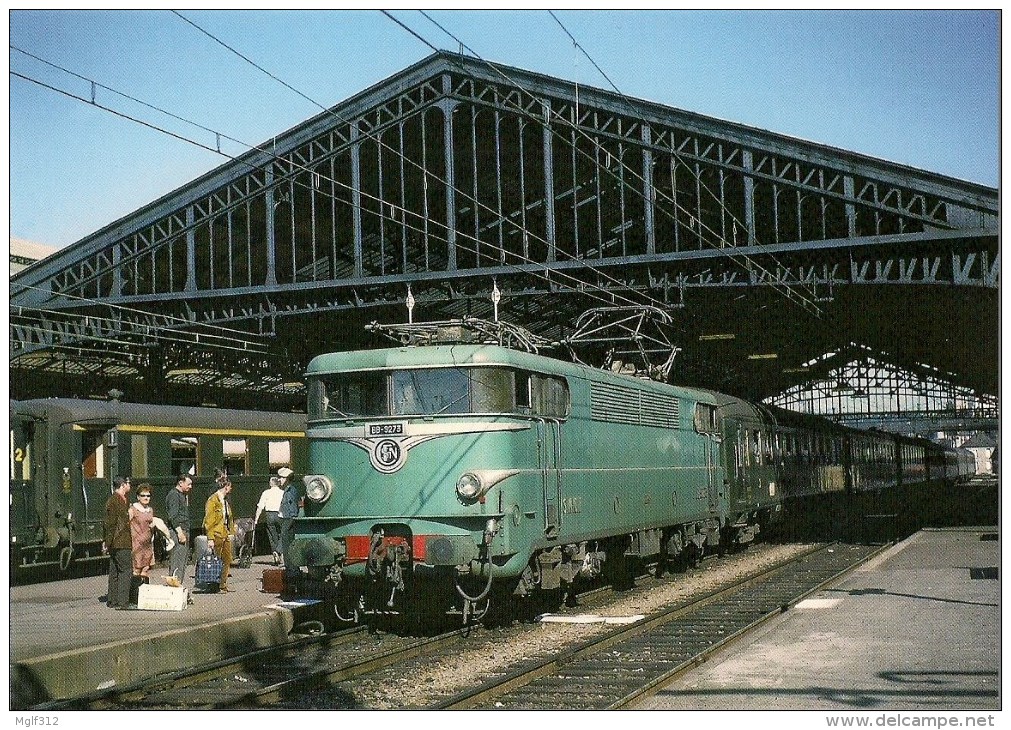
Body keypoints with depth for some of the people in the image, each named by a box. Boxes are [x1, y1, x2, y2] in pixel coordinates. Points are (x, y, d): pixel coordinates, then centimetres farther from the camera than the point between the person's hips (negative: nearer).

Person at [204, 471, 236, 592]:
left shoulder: (225, 500, 14)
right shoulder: (213, 500, -11)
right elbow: (208, 521, -14)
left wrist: (230, 532, 14)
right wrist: (210, 538, -18)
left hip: (225, 534, 8)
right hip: (216, 534, -8)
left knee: (227, 560, 9)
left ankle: (223, 584, 16)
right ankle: (215, 586, 4)